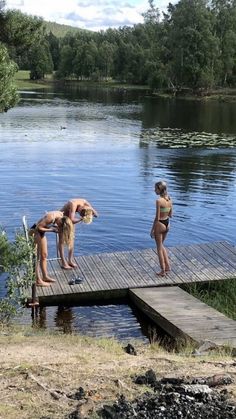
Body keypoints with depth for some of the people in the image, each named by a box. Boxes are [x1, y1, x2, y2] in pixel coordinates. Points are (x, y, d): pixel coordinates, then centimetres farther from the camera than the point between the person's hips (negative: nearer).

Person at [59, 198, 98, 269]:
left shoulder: (85, 203, -19)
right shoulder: (73, 205, -40)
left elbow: (96, 215, -12)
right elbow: (72, 220, -51)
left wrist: (91, 209, -30)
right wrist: (81, 219, -37)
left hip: (70, 217, 7)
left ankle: (70, 260, 15)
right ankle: (63, 263, 1)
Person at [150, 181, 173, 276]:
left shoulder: (159, 201, -21)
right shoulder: (169, 199, 2)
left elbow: (157, 217, -19)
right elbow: (170, 214, 10)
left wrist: (152, 230, -12)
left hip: (160, 224, -7)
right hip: (167, 224, 7)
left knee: (159, 248, 6)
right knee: (161, 245, 25)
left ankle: (163, 271, 13)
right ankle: (167, 266, 26)